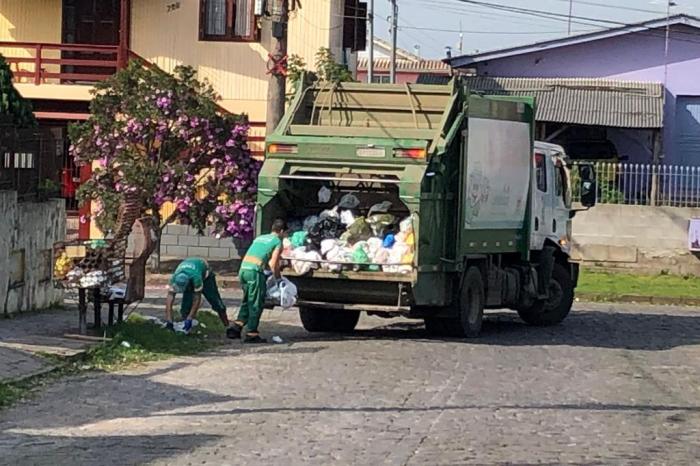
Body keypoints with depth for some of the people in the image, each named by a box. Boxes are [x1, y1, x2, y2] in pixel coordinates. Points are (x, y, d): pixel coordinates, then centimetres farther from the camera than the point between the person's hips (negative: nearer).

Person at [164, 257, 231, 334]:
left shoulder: (196, 277, -47)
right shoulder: (174, 278, -36)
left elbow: (197, 298, -40)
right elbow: (170, 298, -35)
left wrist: (189, 318, -40)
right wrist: (169, 320, -40)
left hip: (205, 276, -3)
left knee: (215, 301, -1)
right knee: (186, 304, -14)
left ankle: (227, 326, 13)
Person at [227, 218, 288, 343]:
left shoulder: (259, 238, 25)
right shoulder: (277, 242, 4)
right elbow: (273, 264, -3)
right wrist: (278, 277, 10)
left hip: (243, 268, 7)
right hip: (255, 271, -7)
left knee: (247, 301, 20)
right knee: (256, 304, 1)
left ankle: (236, 327, 16)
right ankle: (250, 333, 0)